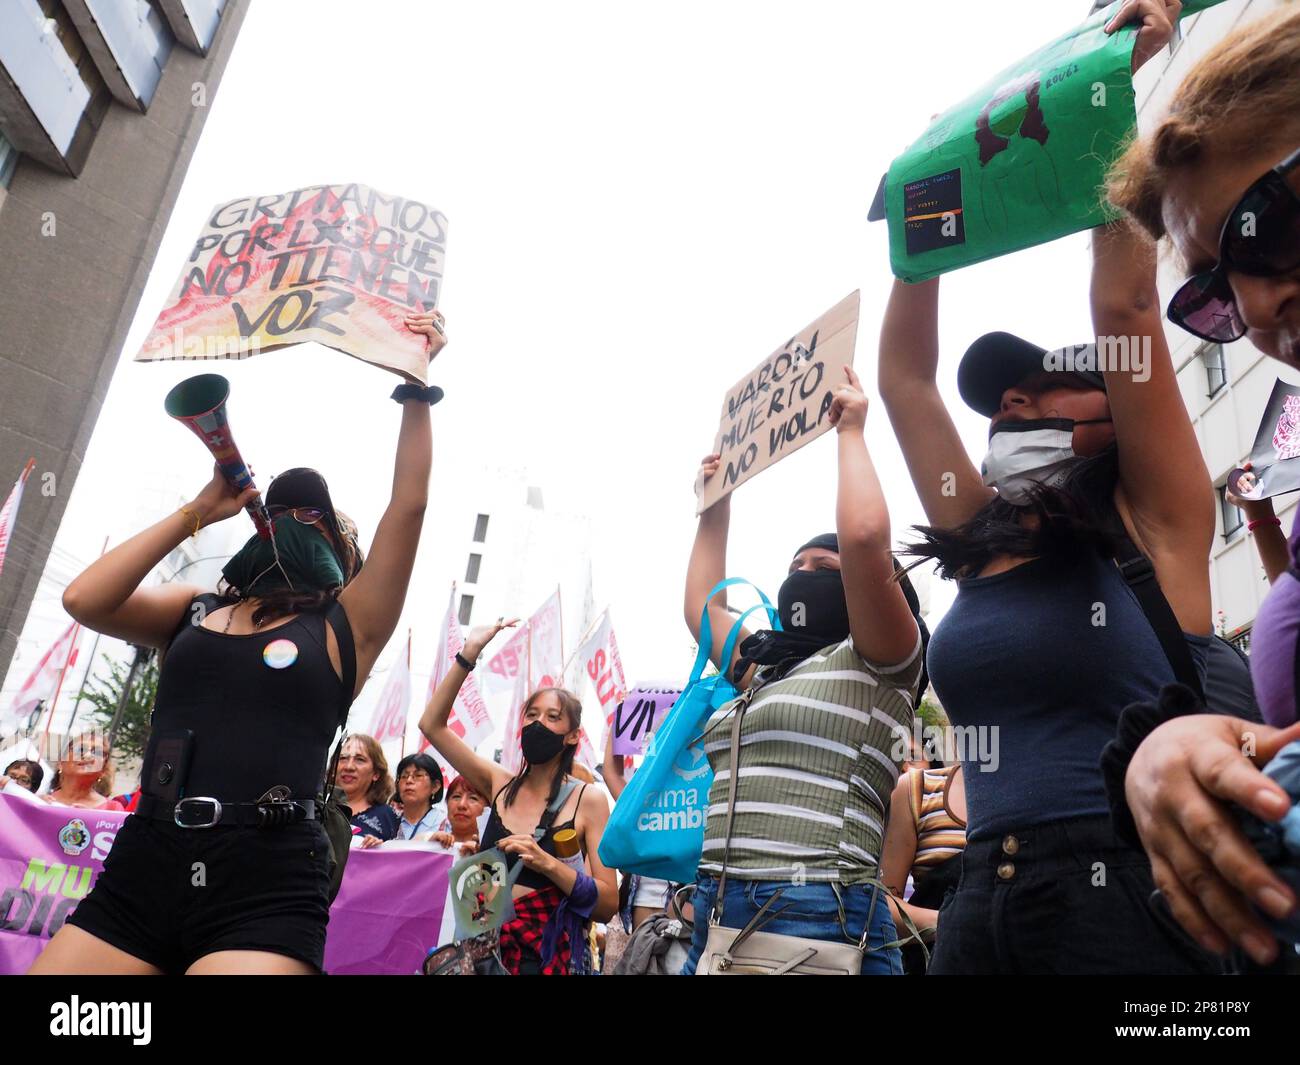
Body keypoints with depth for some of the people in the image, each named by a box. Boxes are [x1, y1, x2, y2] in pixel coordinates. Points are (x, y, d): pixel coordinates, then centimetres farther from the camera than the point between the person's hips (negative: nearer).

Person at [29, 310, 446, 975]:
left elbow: (408, 505, -2)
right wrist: (200, 509, 6)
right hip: (140, 866, 4)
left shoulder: (344, 628, 6)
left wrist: (416, 387, -1)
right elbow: (84, 600, 1)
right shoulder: (196, 612, 18)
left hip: (265, 883, -3)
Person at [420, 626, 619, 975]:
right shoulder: (501, 785, 4)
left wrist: (547, 863, -25)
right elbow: (432, 724, 0)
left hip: (547, 952, -4)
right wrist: (469, 653, -8)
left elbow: (608, 904, -10)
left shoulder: (588, 800, -7)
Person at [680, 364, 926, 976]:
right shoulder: (762, 669, 21)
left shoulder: (878, 665, -1)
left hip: (818, 924, -7)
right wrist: (716, 505, 36)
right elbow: (702, 606, 32)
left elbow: (865, 538, -17)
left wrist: (850, 432, -3)